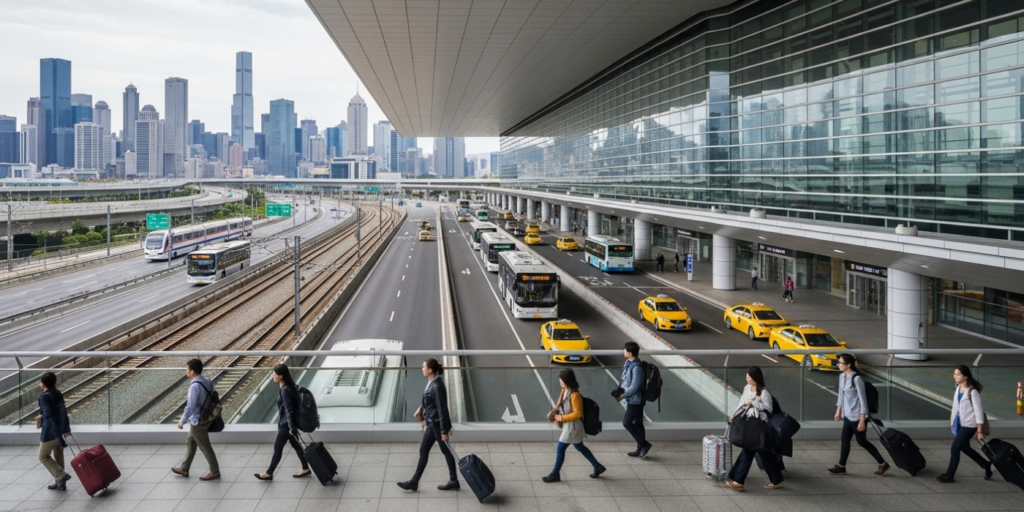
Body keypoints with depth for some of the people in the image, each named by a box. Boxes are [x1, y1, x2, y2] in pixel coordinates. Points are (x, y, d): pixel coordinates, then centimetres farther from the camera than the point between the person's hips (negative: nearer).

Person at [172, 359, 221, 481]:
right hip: (205, 418, 9)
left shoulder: (195, 386, -24)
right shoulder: (207, 382, 2)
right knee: (190, 442, 21)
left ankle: (215, 472, 12)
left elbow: (190, 406, -22)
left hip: (197, 421, -9)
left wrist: (182, 421, -12)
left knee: (205, 447, 3)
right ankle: (184, 469, 33)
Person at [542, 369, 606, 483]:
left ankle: (555, 474, 12)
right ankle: (598, 467, 32)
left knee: (560, 448, -2)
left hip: (573, 426, -10)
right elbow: (562, 407, 15)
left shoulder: (574, 395, -25)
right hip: (568, 425, 10)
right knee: (580, 447, 20)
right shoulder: (564, 391, 3)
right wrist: (556, 415, -2)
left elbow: (577, 414, -24)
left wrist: (562, 418, -22)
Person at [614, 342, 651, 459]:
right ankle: (641, 449, 22)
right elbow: (624, 380, 14)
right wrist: (619, 391, 1)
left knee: (627, 422, -6)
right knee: (637, 423, 14)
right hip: (632, 399, 10)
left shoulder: (637, 368, -25)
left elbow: (634, 387, -25)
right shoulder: (628, 363, 5)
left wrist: (623, 395, -14)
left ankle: (644, 444, 3)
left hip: (635, 400, -10)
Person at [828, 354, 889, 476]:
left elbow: (862, 400, -19)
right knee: (844, 439, 9)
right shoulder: (842, 376, 3)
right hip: (848, 415, 8)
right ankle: (841, 466, 18)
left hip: (857, 416, -8)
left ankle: (883, 464, 18)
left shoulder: (856, 379, -22)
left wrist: (862, 420, -19)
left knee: (862, 441, 4)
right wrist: (838, 411, 20)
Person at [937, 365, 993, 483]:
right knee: (965, 448, 18)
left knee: (954, 448, -7)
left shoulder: (972, 391, -18)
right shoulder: (958, 388, 5)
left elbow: (978, 411, -16)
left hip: (969, 425, -8)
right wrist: (953, 422, 18)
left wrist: (979, 431, -16)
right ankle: (986, 465, 38)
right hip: (960, 423, 8)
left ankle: (949, 475, 4)